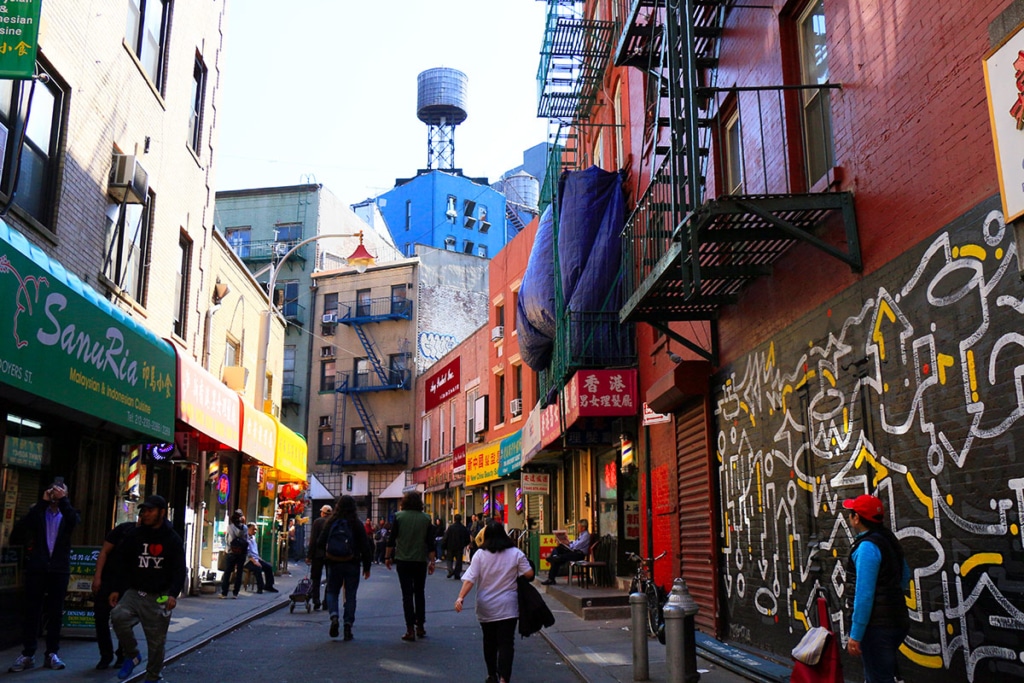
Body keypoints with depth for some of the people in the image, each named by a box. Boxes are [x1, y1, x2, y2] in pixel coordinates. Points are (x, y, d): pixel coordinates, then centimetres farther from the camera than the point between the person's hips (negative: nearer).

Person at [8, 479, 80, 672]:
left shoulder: (68, 513, 9)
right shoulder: (37, 512, 9)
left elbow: (75, 521, -14)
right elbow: (22, 526, -11)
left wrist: (63, 500, -21)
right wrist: (43, 503, -15)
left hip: (59, 569, 0)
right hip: (37, 567, 0)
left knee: (55, 612, 4)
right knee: (32, 611, 1)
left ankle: (52, 653, 9)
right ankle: (27, 654, 6)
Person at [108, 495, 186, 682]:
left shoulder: (173, 539, -1)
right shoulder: (134, 535, 5)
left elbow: (179, 570, -3)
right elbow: (120, 563, 10)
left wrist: (173, 594, -15)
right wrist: (116, 589, 3)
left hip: (159, 597, -2)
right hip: (134, 592, 2)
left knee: (156, 640, 1)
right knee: (118, 616, -25)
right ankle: (132, 655, -1)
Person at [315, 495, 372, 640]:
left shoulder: (330, 523, -3)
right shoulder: (357, 524, -6)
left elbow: (320, 543, -1)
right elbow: (365, 547, -5)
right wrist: (367, 567, 4)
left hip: (334, 564, 1)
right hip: (352, 565, -1)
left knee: (332, 591, 15)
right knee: (350, 595, 8)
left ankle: (334, 616, -9)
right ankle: (348, 624, 4)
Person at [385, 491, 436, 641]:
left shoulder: (399, 516, -4)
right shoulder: (425, 518, 0)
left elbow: (392, 539, -4)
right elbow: (430, 542, 0)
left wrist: (388, 557, 5)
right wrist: (431, 561, 5)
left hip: (403, 561, -2)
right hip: (420, 561, 2)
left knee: (407, 594, 1)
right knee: (419, 593, 15)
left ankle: (410, 629, -3)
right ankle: (420, 627, 18)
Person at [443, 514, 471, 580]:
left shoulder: (450, 527, -9)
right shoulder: (463, 528, -3)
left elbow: (446, 538, -8)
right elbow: (467, 538, 5)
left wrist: (444, 546, 1)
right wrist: (465, 544, 21)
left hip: (451, 547, -1)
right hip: (460, 547, 1)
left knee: (450, 560, 13)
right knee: (458, 561, 7)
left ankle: (450, 570, -9)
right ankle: (457, 575, 4)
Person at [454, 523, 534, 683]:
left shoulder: (480, 555, -5)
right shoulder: (516, 553, -6)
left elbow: (469, 579, -12)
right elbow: (529, 574, -4)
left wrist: (460, 597, -15)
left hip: (486, 608, 2)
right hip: (507, 607, -1)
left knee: (489, 641, 18)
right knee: (506, 643, -1)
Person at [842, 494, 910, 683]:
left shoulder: (866, 547, -19)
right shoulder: (889, 540, 10)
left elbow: (864, 595, -23)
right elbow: (905, 578, 21)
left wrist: (855, 635, -22)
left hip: (877, 626, -10)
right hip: (895, 622, 10)